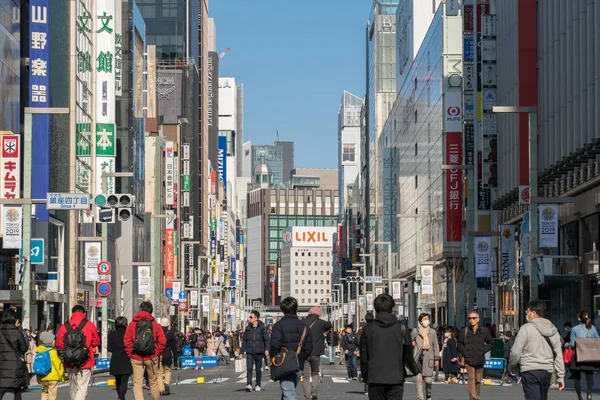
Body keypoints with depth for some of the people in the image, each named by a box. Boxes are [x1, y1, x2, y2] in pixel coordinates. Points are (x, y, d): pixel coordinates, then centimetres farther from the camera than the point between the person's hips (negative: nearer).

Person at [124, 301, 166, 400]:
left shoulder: (132, 324, 2)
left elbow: (127, 341, -2)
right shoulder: (155, 325, 0)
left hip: (136, 358, 0)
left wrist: (130, 354, 7)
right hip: (151, 358, 0)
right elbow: (162, 341, -4)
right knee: (154, 382, 15)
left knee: (137, 383, -1)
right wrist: (157, 354, 8)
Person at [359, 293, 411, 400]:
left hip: (375, 379, 0)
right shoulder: (401, 328, 0)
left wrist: (365, 376, 14)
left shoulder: (368, 329, 0)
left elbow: (363, 355, 4)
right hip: (396, 378, 0)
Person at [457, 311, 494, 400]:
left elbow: (491, 343, 14)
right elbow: (460, 344, 14)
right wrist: (464, 353, 0)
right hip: (469, 360, -2)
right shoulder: (464, 331, 4)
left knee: (478, 380, 8)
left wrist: (483, 350, 0)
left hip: (480, 360, 2)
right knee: (471, 378, -14)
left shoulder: (484, 330, 5)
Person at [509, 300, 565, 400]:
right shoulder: (553, 330, 11)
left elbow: (516, 352, -9)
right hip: (547, 370, 6)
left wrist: (513, 366, 9)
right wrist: (560, 376, 13)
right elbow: (558, 355, 10)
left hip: (530, 370, -6)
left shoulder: (526, 328, -8)